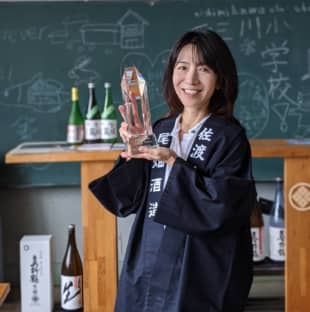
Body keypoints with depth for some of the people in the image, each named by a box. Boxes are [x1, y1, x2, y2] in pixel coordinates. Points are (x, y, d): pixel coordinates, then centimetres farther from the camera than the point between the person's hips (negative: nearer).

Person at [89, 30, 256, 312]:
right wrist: (132, 151, -11)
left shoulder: (229, 136, -8)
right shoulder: (159, 131, 4)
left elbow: (225, 204, -18)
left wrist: (173, 163, -19)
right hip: (149, 264, 4)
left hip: (200, 270, -4)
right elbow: (128, 201, 3)